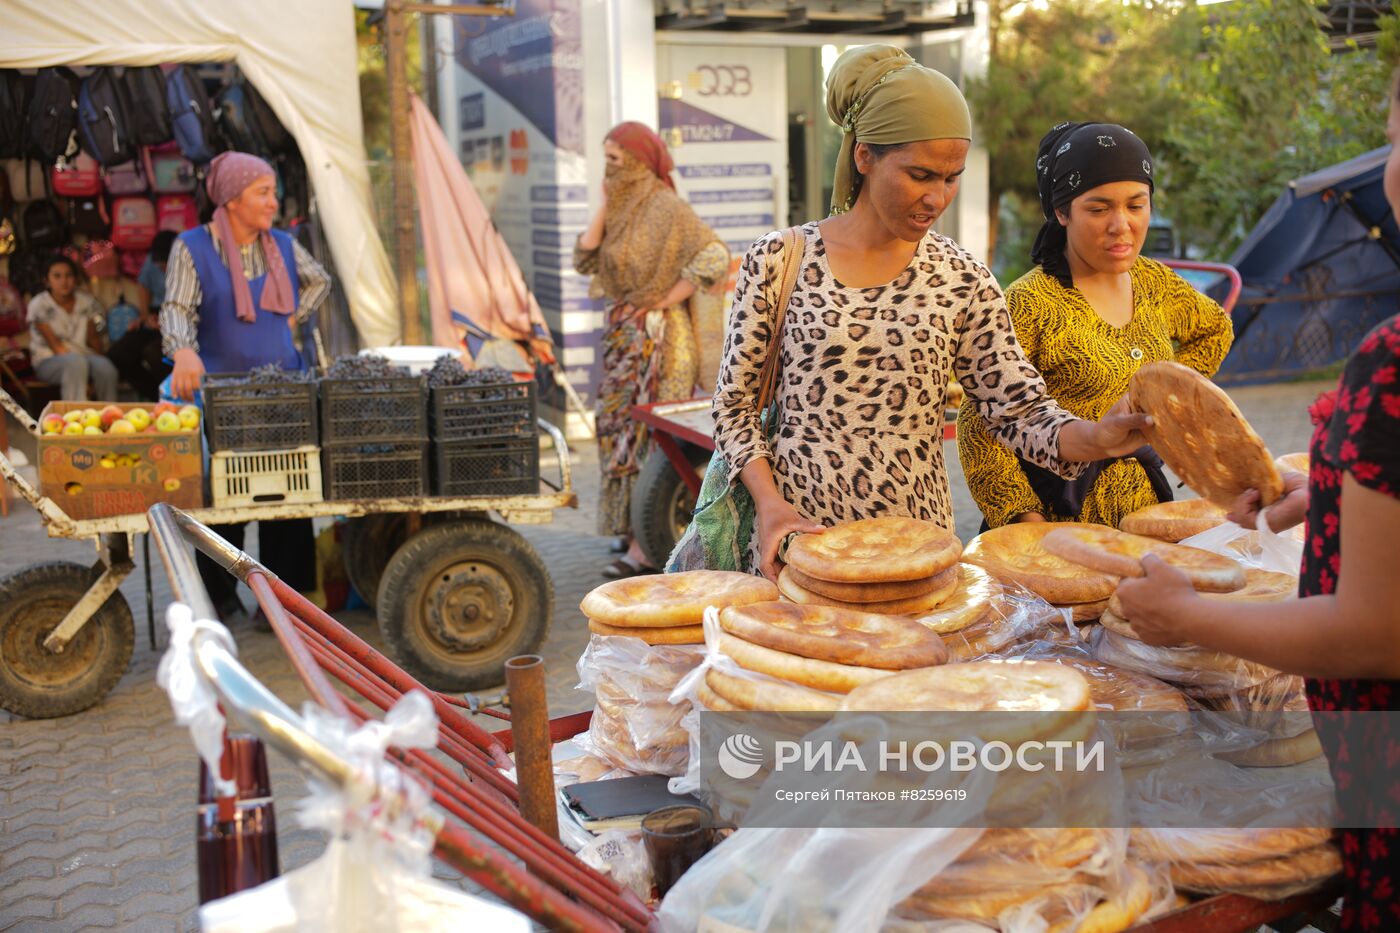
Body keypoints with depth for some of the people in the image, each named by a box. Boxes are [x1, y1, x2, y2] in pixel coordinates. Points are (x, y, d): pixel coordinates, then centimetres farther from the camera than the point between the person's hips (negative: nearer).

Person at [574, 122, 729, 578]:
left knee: (646, 433, -7)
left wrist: (666, 300, -17)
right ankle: (633, 528, 22)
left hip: (656, 334, -9)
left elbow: (715, 256, -22)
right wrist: (604, 206, 2)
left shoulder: (664, 206, -13)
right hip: (624, 332, 9)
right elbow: (585, 259, 7)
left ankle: (647, 548, -2)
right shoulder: (621, 209, 12)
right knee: (620, 427, 12)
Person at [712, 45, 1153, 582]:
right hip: (797, 535, -1)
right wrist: (770, 501, -13)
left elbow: (1020, 412, 0)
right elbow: (734, 406, 1)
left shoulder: (963, 281, 0)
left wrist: (1096, 438, -19)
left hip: (918, 541, 2)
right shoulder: (778, 261, -4)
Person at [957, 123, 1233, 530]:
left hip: (1144, 508, 6)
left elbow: (1215, 329, 27)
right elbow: (979, 423, -17)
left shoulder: (1155, 283, 6)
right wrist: (1025, 520, -23)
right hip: (1059, 517, -6)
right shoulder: (1029, 303, -15)